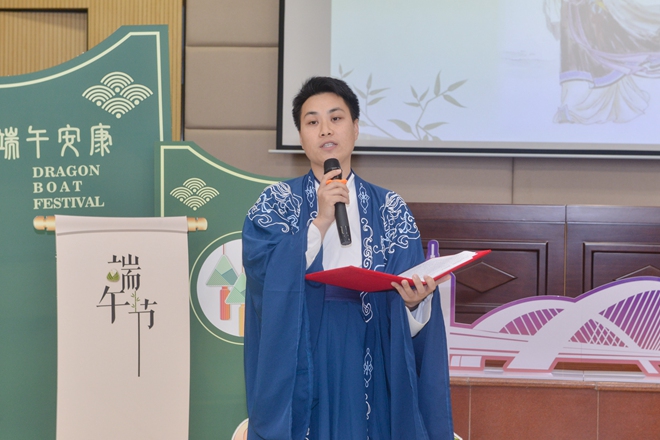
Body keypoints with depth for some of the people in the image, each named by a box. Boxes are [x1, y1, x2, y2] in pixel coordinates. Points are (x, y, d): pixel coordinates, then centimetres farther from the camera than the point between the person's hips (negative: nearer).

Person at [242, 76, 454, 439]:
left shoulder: (391, 209, 6)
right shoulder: (276, 201, 4)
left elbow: (409, 307, -1)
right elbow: (262, 273, -12)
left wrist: (414, 300, -23)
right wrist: (320, 222, -17)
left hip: (369, 365, 1)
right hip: (299, 362, -1)